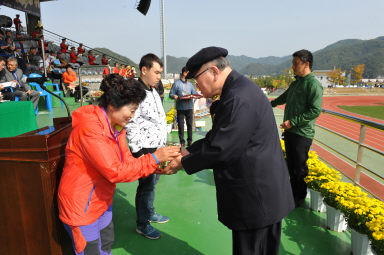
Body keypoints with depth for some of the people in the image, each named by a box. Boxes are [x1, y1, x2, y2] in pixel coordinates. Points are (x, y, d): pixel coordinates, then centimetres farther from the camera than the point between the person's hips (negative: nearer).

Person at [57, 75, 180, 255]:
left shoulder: (116, 127, 0)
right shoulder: (90, 129, -29)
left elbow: (127, 161, -1)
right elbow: (115, 172, -32)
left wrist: (158, 168, -14)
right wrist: (153, 159, -28)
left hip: (102, 200, 8)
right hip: (81, 207, -8)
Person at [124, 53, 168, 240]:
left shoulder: (153, 91, 11)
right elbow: (131, 127, -20)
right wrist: (139, 154, -19)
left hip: (157, 148, 9)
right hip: (145, 150, -9)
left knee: (153, 182, 21)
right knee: (146, 185, 6)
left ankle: (150, 213, 42)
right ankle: (142, 225, 26)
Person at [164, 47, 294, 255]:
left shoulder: (238, 98, -26)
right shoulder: (238, 88, 9)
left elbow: (221, 148, -24)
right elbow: (216, 136, 11)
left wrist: (183, 163, -10)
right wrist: (188, 151, 4)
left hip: (256, 196, -10)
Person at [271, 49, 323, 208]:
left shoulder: (314, 84, -14)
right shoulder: (295, 83, 12)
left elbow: (315, 111, -21)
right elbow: (285, 97, 32)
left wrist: (293, 122, -21)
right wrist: (271, 104, 45)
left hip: (302, 134, -8)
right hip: (289, 131, 8)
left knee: (300, 168, 3)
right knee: (291, 165, 18)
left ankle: (299, 199, 20)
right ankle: (292, 193, 34)